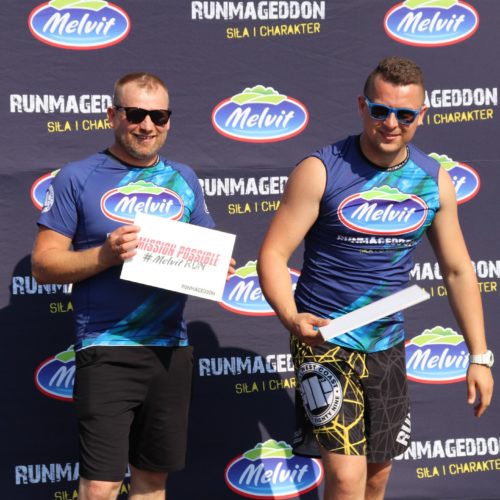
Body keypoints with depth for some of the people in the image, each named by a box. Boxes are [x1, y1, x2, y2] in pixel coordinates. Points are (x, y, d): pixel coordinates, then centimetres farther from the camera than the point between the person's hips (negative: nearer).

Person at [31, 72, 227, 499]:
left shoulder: (183, 180, 11)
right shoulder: (78, 179, -2)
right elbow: (43, 264, -5)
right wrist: (105, 255, -20)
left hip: (172, 349, 5)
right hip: (107, 351, -4)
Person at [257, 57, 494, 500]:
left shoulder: (434, 181, 0)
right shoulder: (321, 171, -13)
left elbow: (457, 270, 8)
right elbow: (273, 253, -14)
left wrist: (479, 356, 6)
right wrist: (291, 317, -32)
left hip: (388, 347, 5)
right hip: (326, 342, -5)